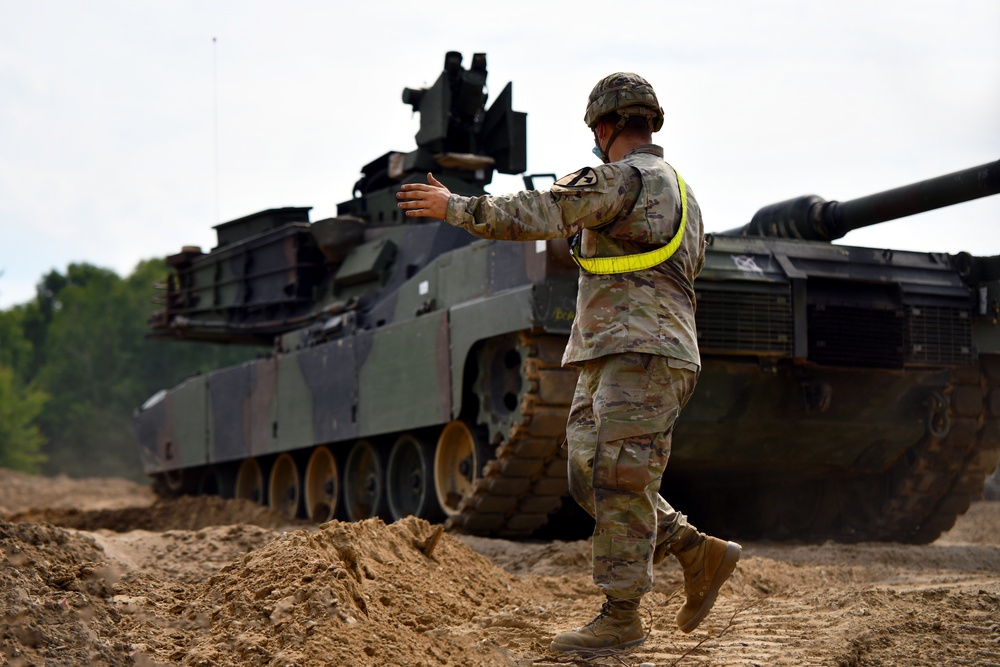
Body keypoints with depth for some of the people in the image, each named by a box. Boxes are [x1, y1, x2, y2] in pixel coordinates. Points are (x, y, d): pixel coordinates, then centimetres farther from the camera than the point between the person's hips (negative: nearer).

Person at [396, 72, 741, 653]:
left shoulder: (623, 179, -9)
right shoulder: (680, 190, 22)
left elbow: (533, 216, -17)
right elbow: (693, 263, 33)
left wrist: (453, 206, -8)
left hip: (642, 352, -10)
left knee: (620, 483, -7)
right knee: (590, 476, 8)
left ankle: (621, 617, -3)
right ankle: (700, 555, 9)